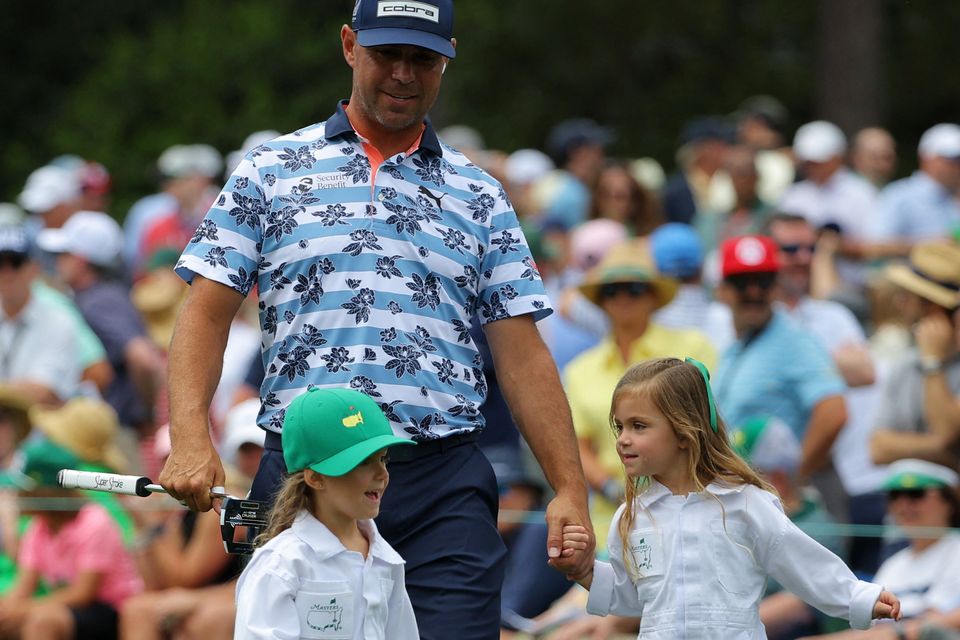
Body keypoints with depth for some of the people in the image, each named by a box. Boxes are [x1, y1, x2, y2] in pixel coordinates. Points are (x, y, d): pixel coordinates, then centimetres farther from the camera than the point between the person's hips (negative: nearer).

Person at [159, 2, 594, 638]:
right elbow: (207, 313, 4)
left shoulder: (478, 197, 14)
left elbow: (522, 352, 11)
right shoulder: (271, 170, 10)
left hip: (445, 488, 1)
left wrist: (570, 489, 2)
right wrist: (191, 439, -12)